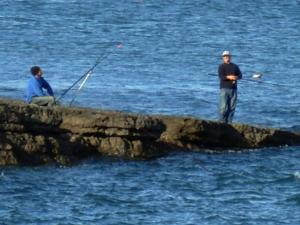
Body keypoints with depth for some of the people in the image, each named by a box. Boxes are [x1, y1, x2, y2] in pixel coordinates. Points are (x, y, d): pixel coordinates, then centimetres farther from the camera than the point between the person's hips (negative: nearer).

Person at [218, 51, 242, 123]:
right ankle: (222, 122, -8)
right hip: (224, 88, -4)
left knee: (232, 107, 2)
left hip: (233, 89, 4)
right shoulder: (222, 67, 3)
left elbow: (240, 75, 11)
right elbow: (221, 76, -11)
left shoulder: (235, 66, 17)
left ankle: (229, 122, 6)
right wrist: (229, 77, -26)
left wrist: (236, 77, -12)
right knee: (223, 107, -11)